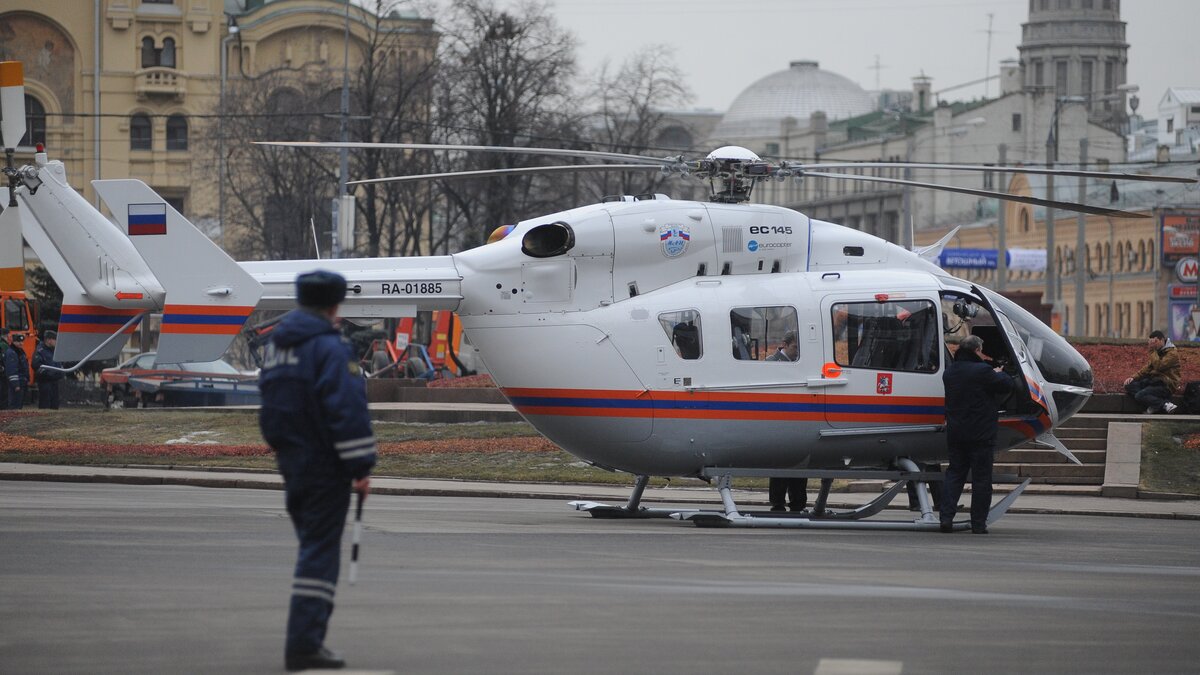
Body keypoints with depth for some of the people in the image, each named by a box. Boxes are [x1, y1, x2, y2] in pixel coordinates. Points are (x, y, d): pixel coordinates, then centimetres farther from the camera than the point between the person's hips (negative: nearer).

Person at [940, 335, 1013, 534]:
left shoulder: (949, 372, 7)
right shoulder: (981, 371, -16)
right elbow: (1006, 385, -9)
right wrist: (999, 374, 13)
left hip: (955, 433, 6)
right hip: (981, 434, -6)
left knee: (954, 473, 12)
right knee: (981, 478, 1)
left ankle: (946, 517, 0)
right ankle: (978, 523, 1)